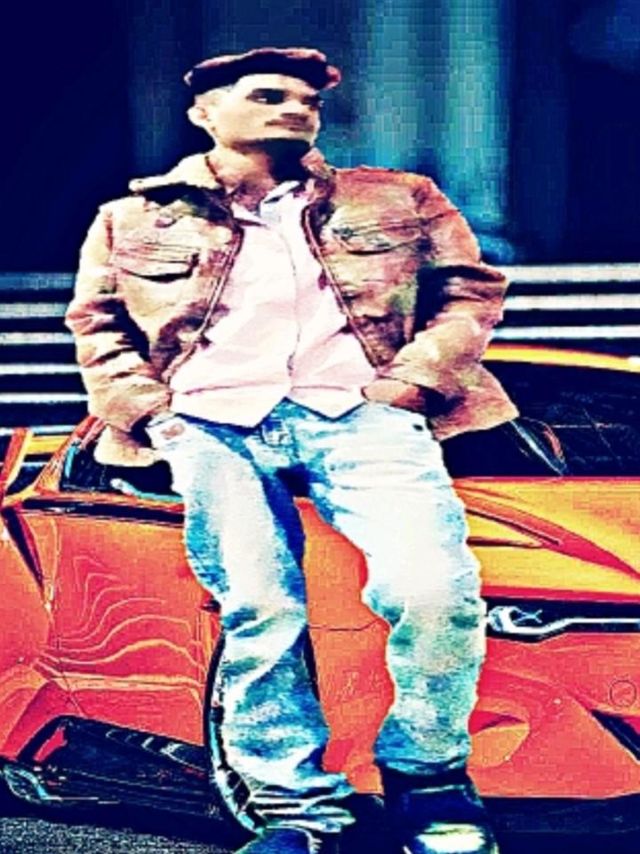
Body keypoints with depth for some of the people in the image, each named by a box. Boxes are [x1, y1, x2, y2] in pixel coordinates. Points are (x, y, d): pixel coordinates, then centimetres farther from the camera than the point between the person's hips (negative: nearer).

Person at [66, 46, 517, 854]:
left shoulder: (395, 201, 21)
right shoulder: (133, 219, 21)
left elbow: (469, 290, 15)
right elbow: (97, 325, 19)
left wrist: (409, 383, -1)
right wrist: (148, 410, 2)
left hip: (357, 412, 0)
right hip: (213, 421, 1)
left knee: (434, 588, -23)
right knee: (258, 609, -20)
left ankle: (426, 775, 2)